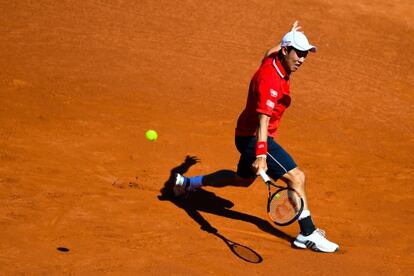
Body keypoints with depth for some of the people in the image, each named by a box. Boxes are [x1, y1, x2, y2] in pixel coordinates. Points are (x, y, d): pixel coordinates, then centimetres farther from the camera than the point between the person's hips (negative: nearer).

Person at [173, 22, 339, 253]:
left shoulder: (274, 60, -1)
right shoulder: (270, 79, -29)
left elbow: (271, 51, 27)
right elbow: (263, 120, -39)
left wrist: (290, 36, 42)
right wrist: (261, 155, -47)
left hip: (247, 135, 11)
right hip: (254, 138, -11)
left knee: (243, 179, 31)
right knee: (297, 177, -17)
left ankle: (188, 183, 44)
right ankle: (308, 234, -14)